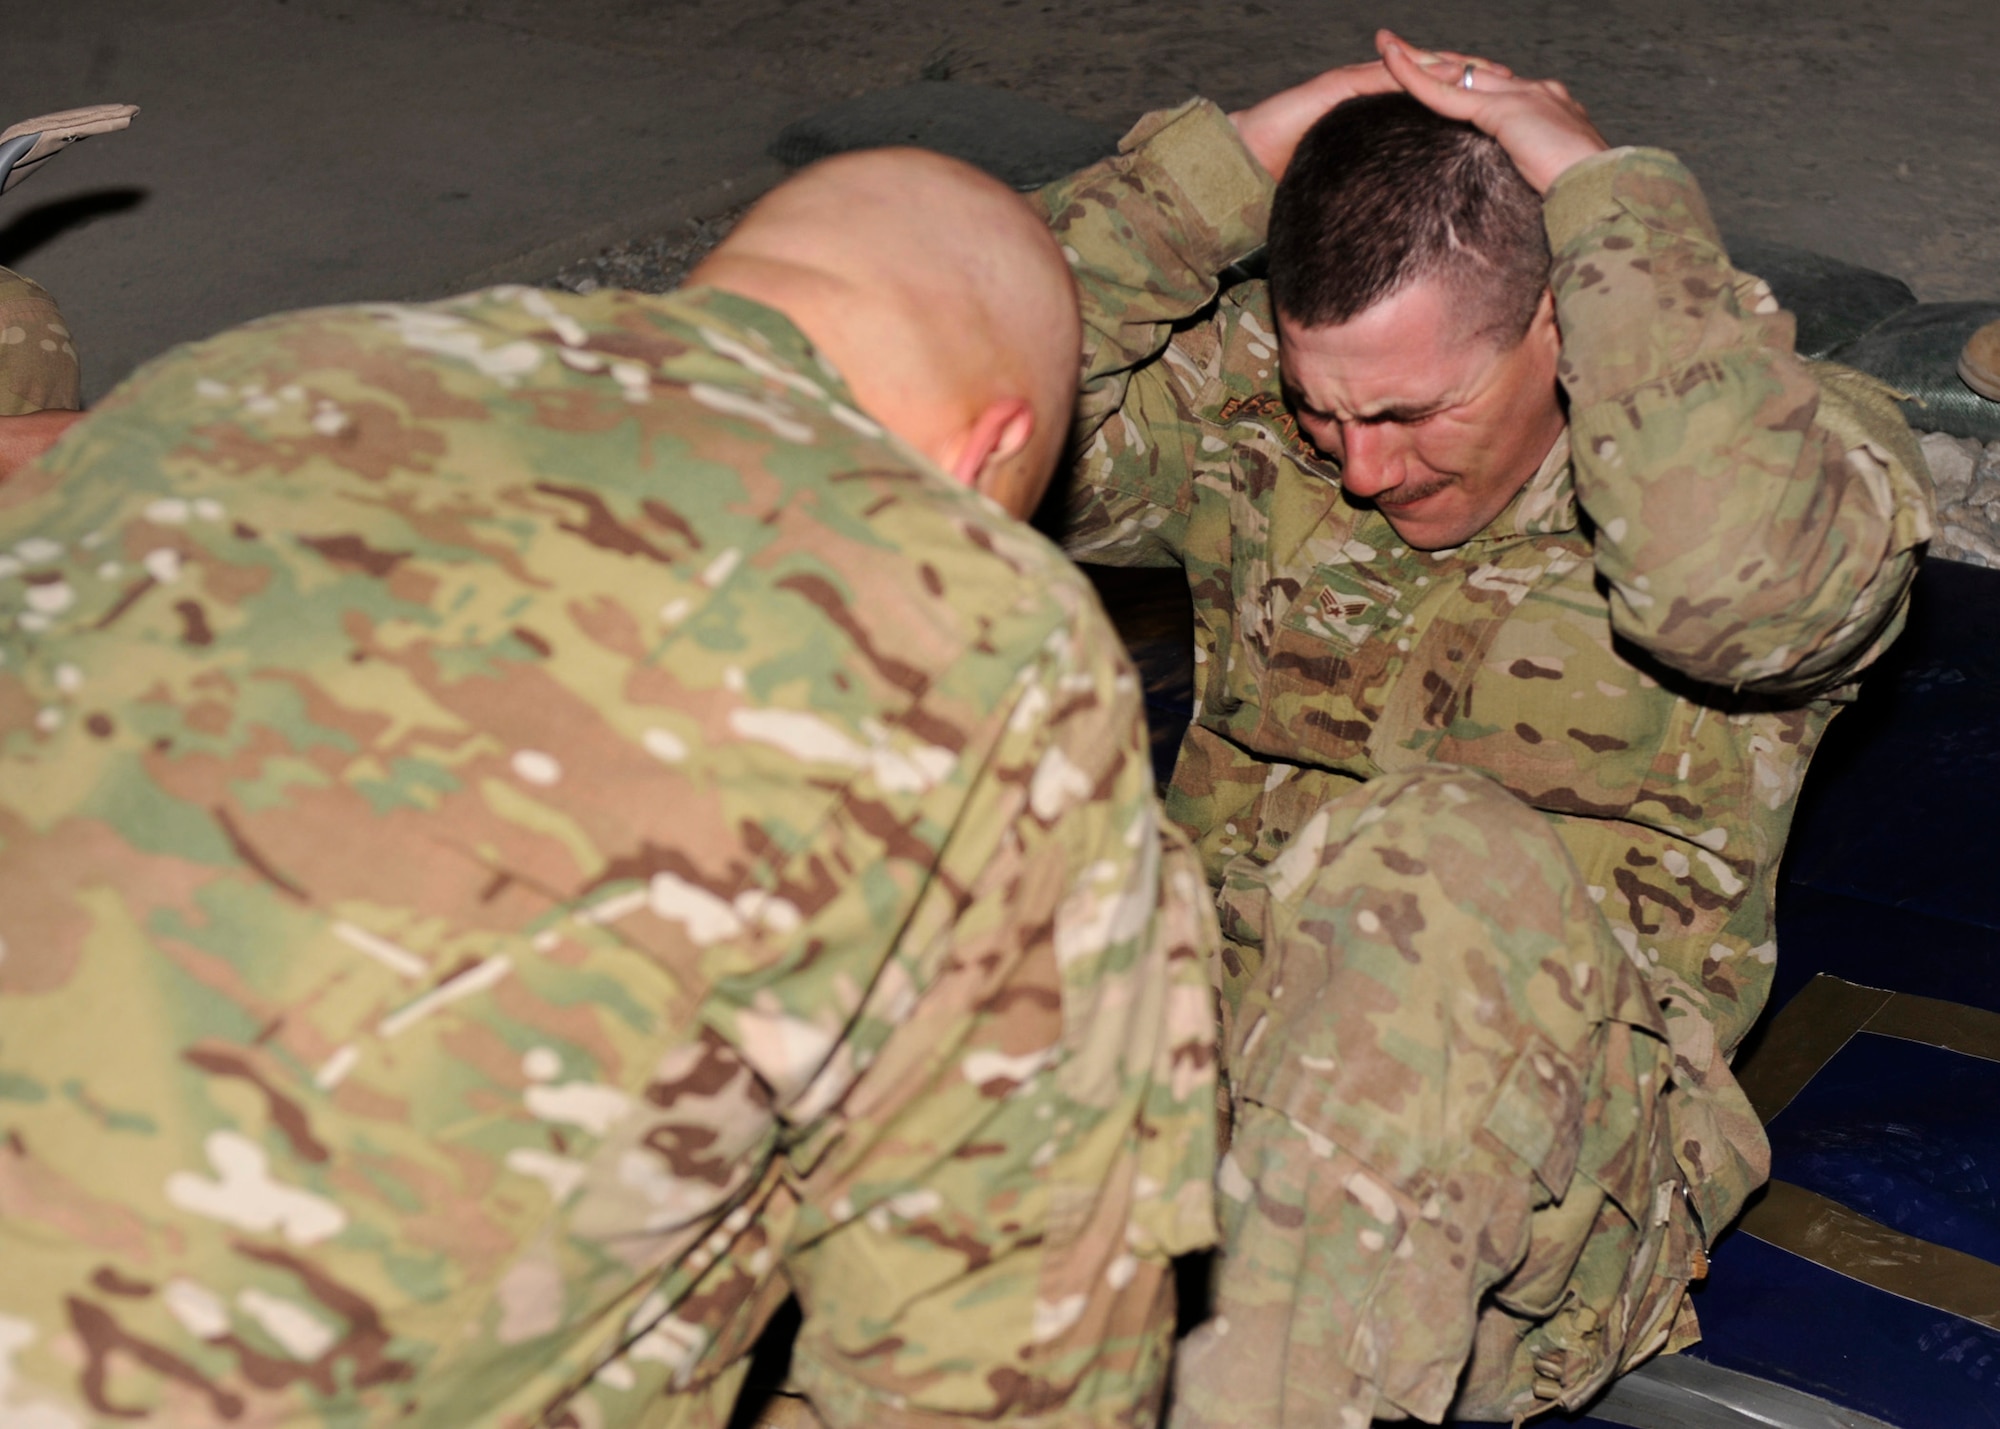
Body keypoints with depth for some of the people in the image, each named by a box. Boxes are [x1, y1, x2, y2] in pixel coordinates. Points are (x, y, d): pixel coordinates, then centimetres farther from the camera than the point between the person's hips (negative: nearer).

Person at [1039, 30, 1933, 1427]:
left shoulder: (1794, 444, -6)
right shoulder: (1248, 398, 5)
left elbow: (1736, 576, -30)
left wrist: (1612, 195, -20)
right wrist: (1228, 158, -9)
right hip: (1220, 1043, 4)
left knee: (1443, 862, -37)